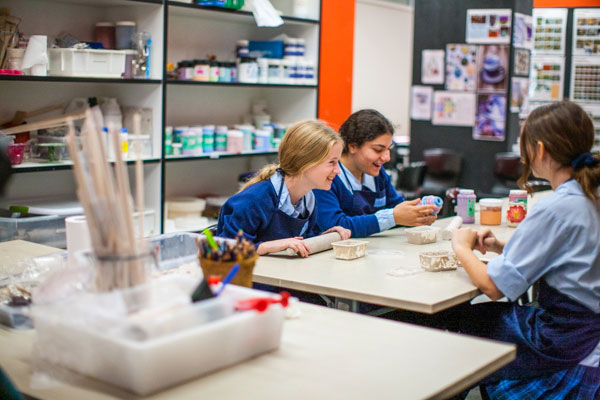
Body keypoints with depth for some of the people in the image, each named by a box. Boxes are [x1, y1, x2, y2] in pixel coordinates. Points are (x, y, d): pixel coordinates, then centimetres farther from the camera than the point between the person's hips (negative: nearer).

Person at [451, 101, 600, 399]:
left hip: (562, 347, -8)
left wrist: (462, 248, -4)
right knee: (471, 315, 18)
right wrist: (502, 248, 5)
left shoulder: (554, 209, -24)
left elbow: (493, 286, -21)